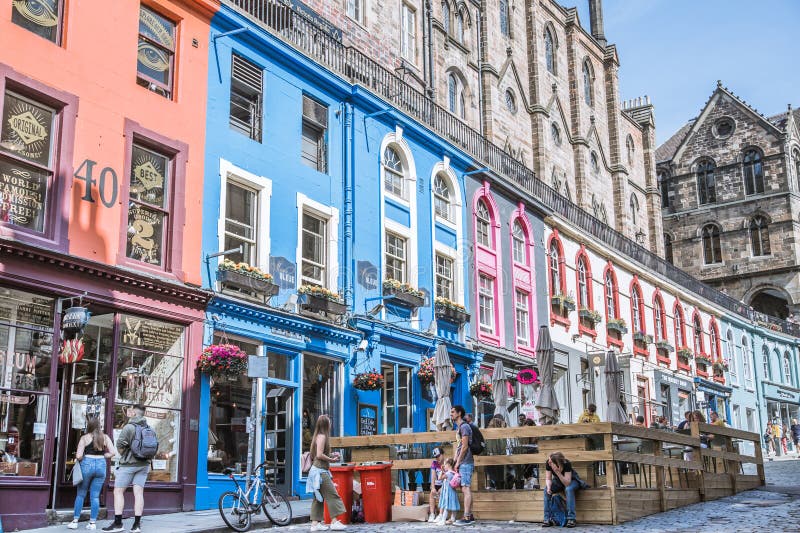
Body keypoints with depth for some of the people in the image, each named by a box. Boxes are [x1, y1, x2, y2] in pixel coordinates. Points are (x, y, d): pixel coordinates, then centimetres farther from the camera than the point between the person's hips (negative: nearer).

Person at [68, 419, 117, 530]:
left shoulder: (84, 438, -2)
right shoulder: (105, 437, 5)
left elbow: (79, 456, -8)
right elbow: (113, 452, -1)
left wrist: (78, 459, 13)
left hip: (87, 464, -2)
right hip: (101, 465, 2)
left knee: (81, 494, 10)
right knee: (95, 496, 7)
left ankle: (75, 521, 11)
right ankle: (92, 523, 8)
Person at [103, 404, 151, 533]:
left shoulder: (129, 427, -11)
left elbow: (120, 446, -12)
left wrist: (123, 455, 5)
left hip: (128, 464, -6)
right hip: (144, 464, 6)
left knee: (118, 492, 3)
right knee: (138, 492, 4)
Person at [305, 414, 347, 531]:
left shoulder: (317, 436, 16)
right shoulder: (322, 436, -12)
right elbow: (319, 455, -20)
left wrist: (331, 455, 12)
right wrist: (331, 459, -8)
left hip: (317, 470, 10)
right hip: (320, 471, -10)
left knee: (319, 498, 9)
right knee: (332, 495, -8)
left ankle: (315, 523, 10)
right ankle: (334, 522, -9)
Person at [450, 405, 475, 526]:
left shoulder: (464, 426, -11)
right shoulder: (458, 427, 19)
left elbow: (465, 447, -15)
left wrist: (458, 462, -11)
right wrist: (455, 461, 12)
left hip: (465, 463, -10)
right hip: (462, 463, 10)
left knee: (466, 489, -10)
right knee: (466, 489, 11)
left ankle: (466, 517, -11)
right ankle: (469, 516, 15)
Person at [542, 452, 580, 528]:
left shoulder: (566, 464, -35)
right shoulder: (548, 463, -24)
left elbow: (567, 483, -38)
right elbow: (548, 479, -17)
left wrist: (558, 472, -50)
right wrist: (549, 487, -38)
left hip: (571, 480, -4)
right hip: (558, 481, 4)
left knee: (569, 489, -38)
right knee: (546, 490, -25)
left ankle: (571, 519, -32)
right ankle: (547, 519, -21)